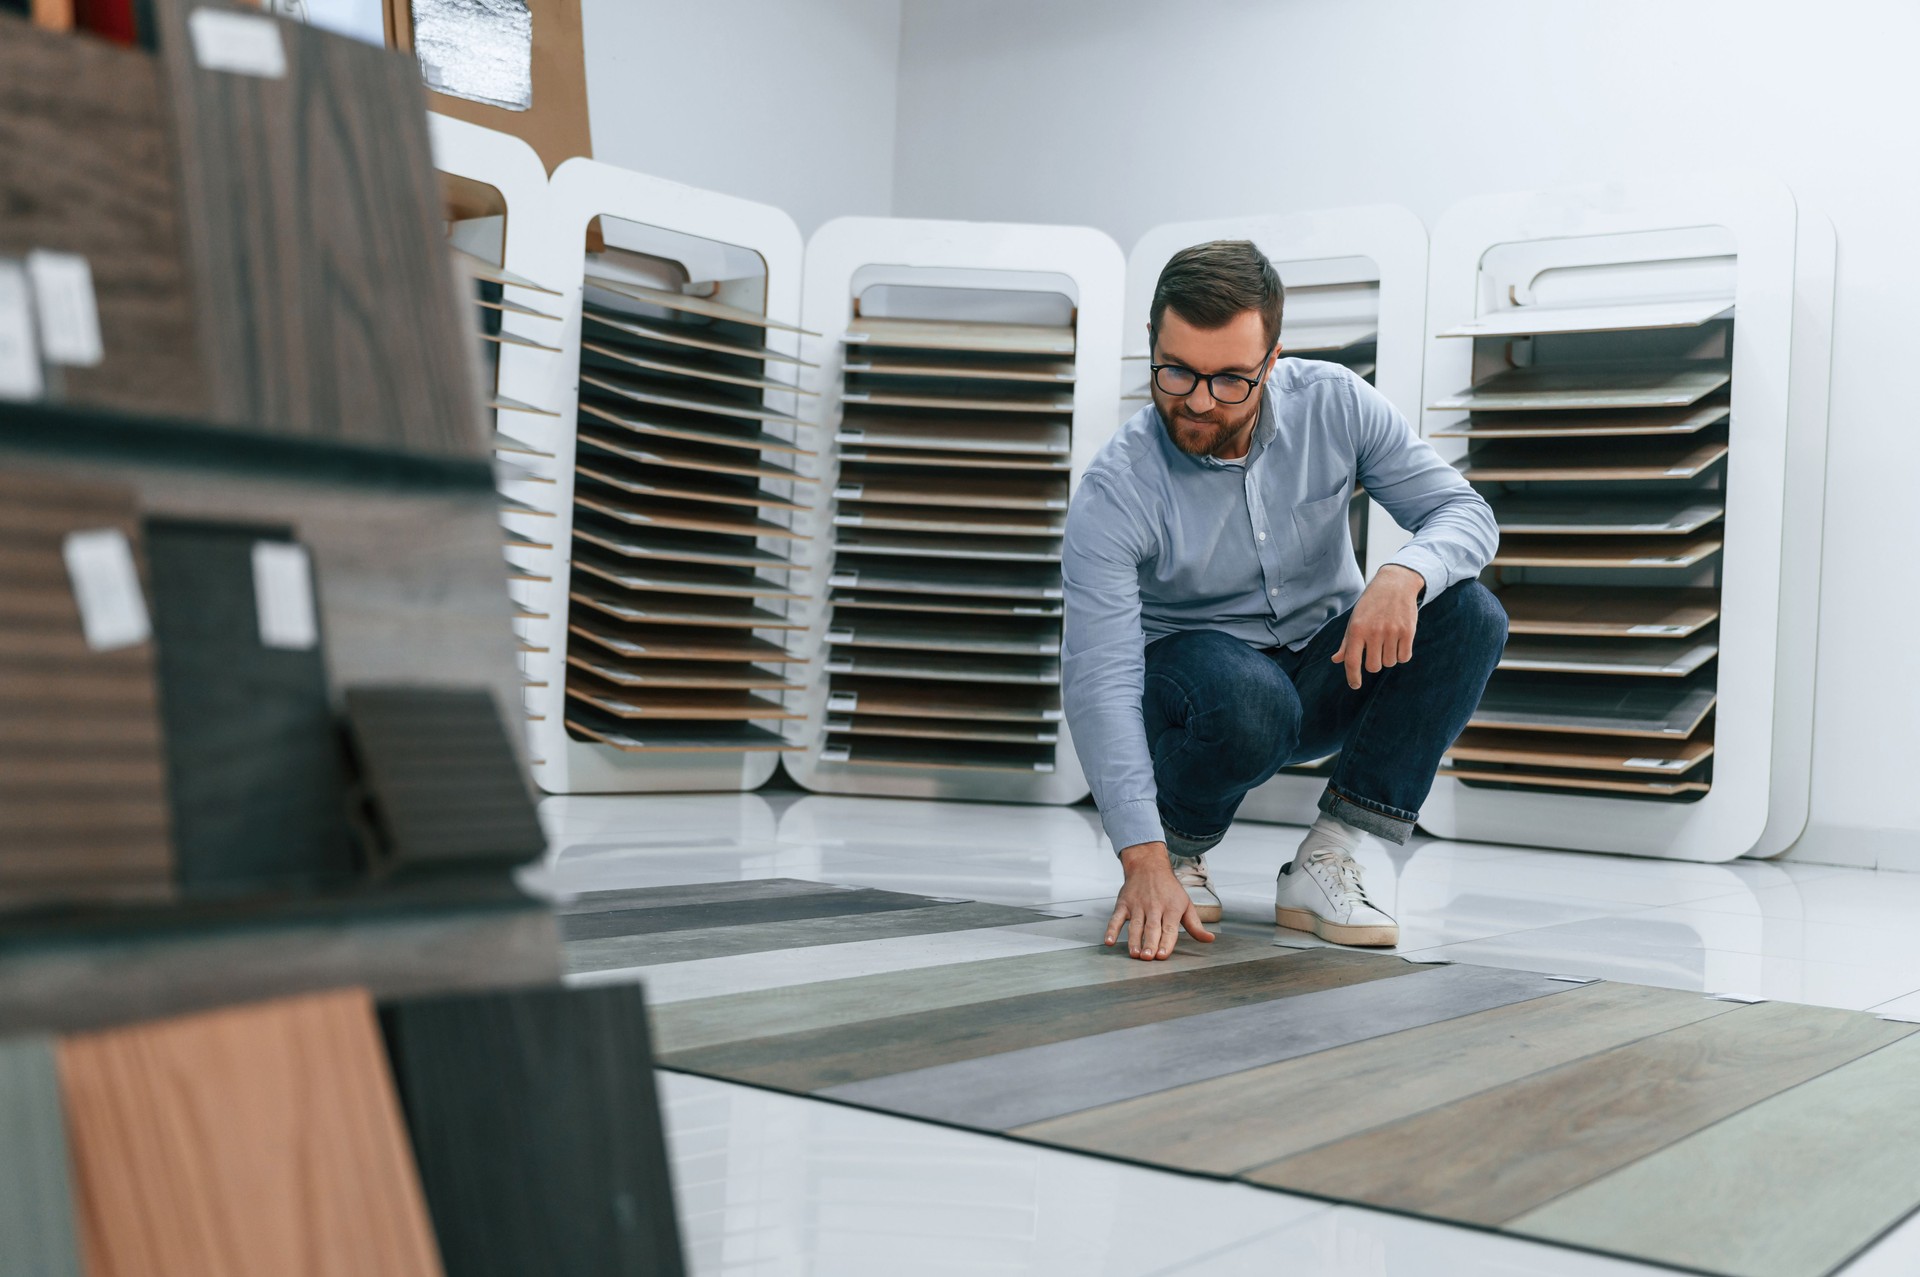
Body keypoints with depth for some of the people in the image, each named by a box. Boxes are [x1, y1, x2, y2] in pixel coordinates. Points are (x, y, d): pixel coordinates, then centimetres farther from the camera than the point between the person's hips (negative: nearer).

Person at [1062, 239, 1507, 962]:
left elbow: (1466, 512, -12)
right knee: (1247, 700, -39)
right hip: (1192, 666, -4)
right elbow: (1100, 684, -29)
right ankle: (1178, 850, -5)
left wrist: (1404, 575, -37)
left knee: (1469, 617, -23)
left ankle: (1324, 864, -18)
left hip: (1327, 674, 4)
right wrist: (1144, 862, -39)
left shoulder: (1334, 405, -13)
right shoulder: (1114, 494, -23)